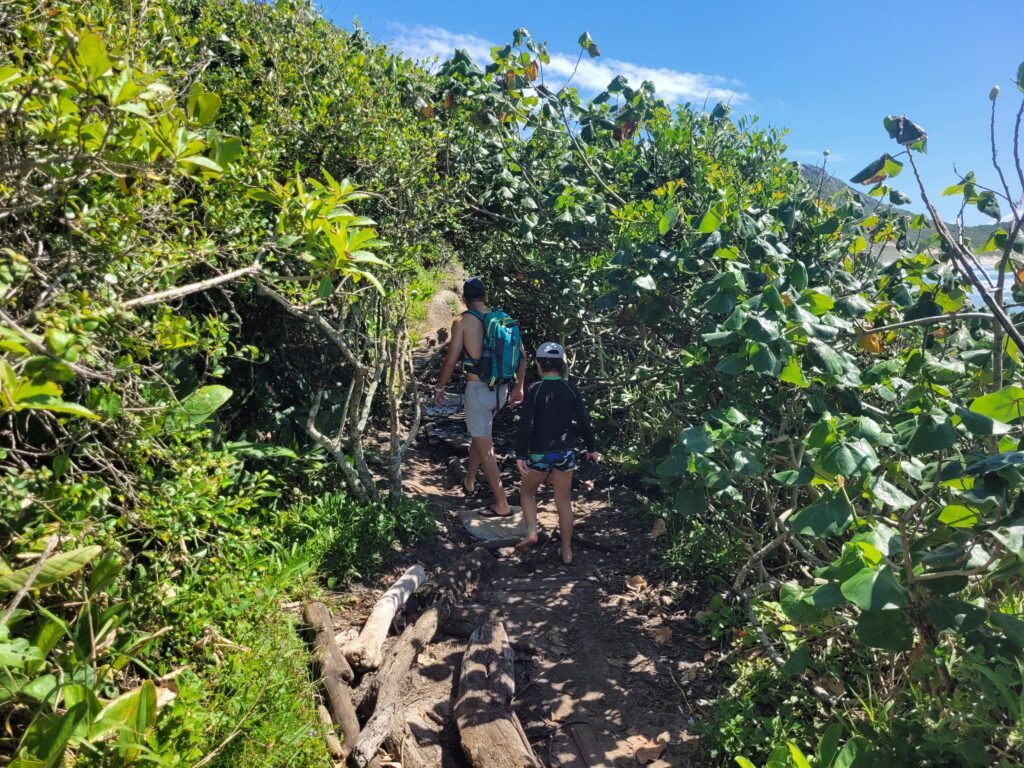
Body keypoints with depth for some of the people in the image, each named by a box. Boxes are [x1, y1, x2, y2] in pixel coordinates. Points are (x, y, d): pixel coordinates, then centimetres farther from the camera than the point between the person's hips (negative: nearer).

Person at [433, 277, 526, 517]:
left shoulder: (462, 321, -8)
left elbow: (451, 361, -9)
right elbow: (521, 356, 7)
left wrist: (439, 387, 5)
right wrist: (519, 387, 17)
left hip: (478, 389, -6)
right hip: (501, 389, 6)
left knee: (485, 448, 3)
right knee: (480, 434, 27)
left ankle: (502, 505, 6)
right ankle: (469, 481, 43)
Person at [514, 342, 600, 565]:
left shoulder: (534, 390, -11)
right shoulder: (571, 390, -2)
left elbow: (525, 425, -15)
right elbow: (584, 423, 1)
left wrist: (520, 455, -11)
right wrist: (592, 449, 14)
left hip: (539, 453, -3)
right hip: (565, 453, 3)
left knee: (527, 492, 21)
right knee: (564, 501, 12)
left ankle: (531, 533, 5)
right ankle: (567, 551, 18)